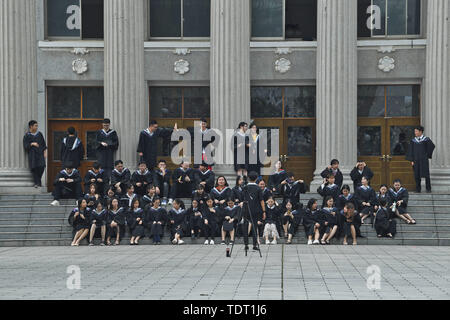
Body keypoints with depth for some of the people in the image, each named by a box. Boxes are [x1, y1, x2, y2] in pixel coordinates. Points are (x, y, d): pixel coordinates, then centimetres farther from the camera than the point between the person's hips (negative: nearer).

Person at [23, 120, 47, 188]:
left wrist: (45, 152, 4)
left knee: (41, 167, -11)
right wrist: (32, 144, -18)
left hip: (40, 153, 2)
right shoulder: (27, 135, 2)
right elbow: (25, 146, -3)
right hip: (32, 154, -2)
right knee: (35, 168, -9)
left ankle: (38, 180, 12)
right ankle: (36, 183, -2)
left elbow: (44, 144, 13)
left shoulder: (39, 134, 10)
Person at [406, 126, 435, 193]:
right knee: (417, 175, 0)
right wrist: (412, 160, -3)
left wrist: (427, 155, 9)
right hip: (416, 160, 3)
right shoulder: (413, 141, 6)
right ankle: (418, 189, 6)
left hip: (424, 159, -3)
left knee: (426, 174, -6)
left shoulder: (426, 139, -2)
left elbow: (432, 146, 10)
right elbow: (411, 151, 5)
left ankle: (428, 189, 2)